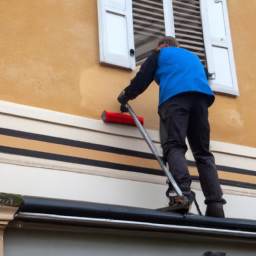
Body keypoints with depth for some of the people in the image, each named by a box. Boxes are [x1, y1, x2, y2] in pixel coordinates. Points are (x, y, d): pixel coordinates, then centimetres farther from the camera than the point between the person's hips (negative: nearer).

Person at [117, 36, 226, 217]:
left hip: (175, 96, -4)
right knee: (203, 151, 1)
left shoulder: (161, 54, 25)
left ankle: (182, 193, -41)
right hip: (201, 96, 4)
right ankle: (215, 203, -17)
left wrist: (126, 96, 36)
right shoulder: (193, 57, 40)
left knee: (174, 146, -15)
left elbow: (142, 79, 21)